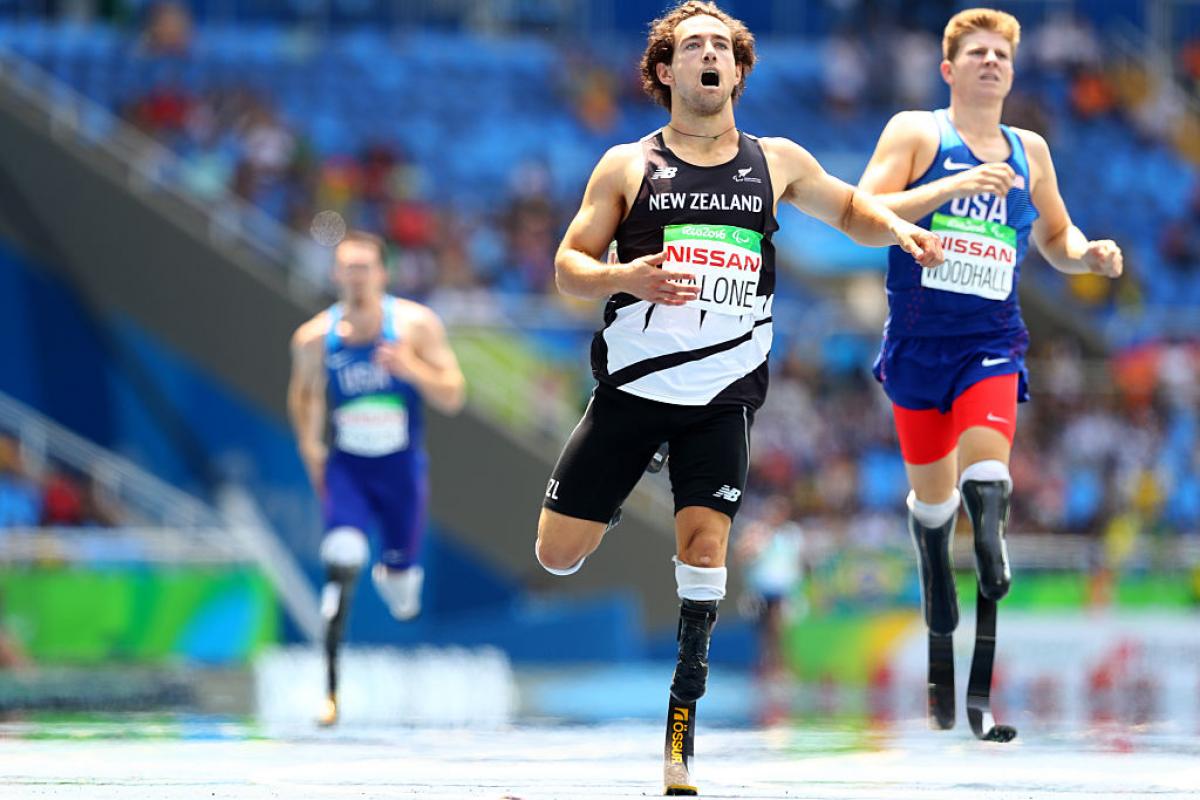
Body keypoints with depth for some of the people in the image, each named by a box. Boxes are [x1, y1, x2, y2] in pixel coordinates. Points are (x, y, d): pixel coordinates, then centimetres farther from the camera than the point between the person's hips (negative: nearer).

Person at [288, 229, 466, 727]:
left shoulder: (415, 325, -10)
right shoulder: (314, 338, -8)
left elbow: (453, 398, -9)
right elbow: (303, 393, 13)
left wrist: (412, 369, -25)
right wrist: (309, 446, 0)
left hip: (402, 470, 1)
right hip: (345, 469, -1)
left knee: (403, 591, 11)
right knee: (342, 562, -23)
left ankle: (393, 575, 52)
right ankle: (331, 689, -20)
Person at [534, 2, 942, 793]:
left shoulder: (775, 162, 8)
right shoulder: (628, 166, 3)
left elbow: (850, 208, 22)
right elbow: (568, 265, 2)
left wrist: (898, 229, 0)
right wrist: (622, 277, -19)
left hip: (721, 396, 0)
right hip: (631, 385, 0)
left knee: (705, 540, -13)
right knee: (558, 555, -3)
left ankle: (680, 735, -2)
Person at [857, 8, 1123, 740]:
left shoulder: (1029, 150, 12)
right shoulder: (916, 132, 1)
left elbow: (1055, 236, 25)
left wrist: (1090, 255, 2)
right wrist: (953, 185, -22)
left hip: (992, 343, 1)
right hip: (918, 343, -1)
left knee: (987, 481, -19)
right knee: (932, 498, 10)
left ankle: (982, 691, -23)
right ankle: (940, 644, 37)